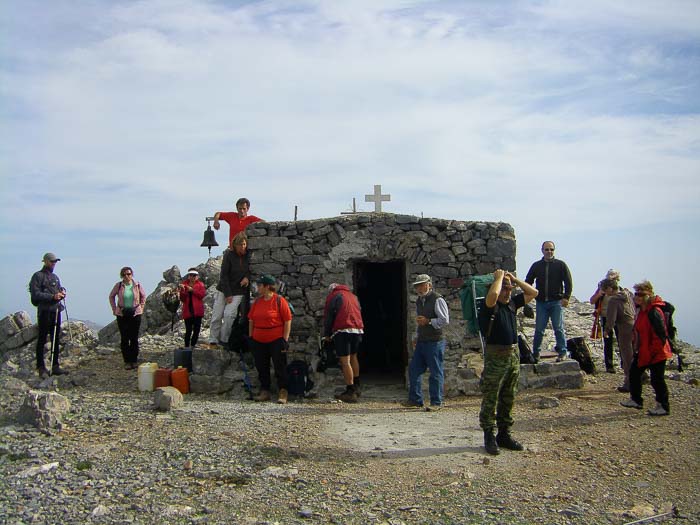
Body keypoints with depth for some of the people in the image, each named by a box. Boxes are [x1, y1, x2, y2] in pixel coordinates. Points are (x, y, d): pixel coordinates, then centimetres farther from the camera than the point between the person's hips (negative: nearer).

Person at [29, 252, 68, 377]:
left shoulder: (55, 277, 19)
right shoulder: (38, 276, -4)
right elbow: (35, 294, -13)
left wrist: (62, 293, 0)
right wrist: (52, 297, -20)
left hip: (56, 310, 7)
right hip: (44, 311, -7)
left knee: (56, 339, 9)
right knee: (42, 340, -3)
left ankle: (55, 366, 15)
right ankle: (41, 367, 1)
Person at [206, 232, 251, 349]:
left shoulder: (248, 255, -4)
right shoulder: (229, 254, -11)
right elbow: (224, 275, -10)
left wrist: (247, 277, -12)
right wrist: (228, 294, -12)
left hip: (238, 291, 1)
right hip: (223, 290, -1)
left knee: (229, 314, -14)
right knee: (217, 315, -2)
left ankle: (224, 339, -2)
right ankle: (213, 341, 9)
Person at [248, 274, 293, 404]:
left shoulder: (279, 301, -9)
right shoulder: (257, 301, 9)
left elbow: (287, 321, -9)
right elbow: (251, 320, 15)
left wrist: (285, 339, -11)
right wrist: (250, 337, 9)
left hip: (276, 340, -6)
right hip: (258, 342, 6)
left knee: (280, 367, -1)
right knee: (262, 368, 10)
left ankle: (282, 393, 6)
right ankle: (264, 392, 20)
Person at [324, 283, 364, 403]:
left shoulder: (333, 296, 7)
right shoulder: (353, 296, 25)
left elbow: (328, 317, 4)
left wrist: (327, 334, 13)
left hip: (342, 331, -6)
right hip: (358, 330, 6)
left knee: (345, 362, -6)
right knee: (353, 357, 21)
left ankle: (350, 392, -9)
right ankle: (356, 387, 24)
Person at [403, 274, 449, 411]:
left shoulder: (437, 300, -10)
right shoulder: (419, 301, 15)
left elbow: (445, 321, -15)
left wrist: (428, 321, -16)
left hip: (434, 342, -8)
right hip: (421, 342, 8)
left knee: (436, 373, -1)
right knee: (413, 369, 9)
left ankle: (436, 402, 8)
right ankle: (415, 399, 20)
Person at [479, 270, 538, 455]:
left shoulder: (512, 303, 10)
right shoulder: (490, 306, -10)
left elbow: (533, 293, 14)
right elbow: (493, 294, -32)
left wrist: (514, 278, 6)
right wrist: (499, 277, -15)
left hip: (513, 356, 7)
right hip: (495, 357, -7)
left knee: (508, 400, 14)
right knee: (490, 400, 1)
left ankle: (504, 434, 24)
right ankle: (489, 436, 9)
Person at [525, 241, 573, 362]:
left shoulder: (560, 264, 3)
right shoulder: (536, 265, 9)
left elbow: (568, 282, 1)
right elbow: (528, 281, 15)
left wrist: (566, 297, -9)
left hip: (556, 302, -2)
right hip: (541, 302, 2)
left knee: (559, 328, -2)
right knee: (539, 329, 4)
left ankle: (562, 352, 6)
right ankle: (535, 353, 12)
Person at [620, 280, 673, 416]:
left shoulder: (654, 312, -24)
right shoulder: (642, 310, 8)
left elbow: (661, 335, -25)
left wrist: (653, 351, -21)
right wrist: (637, 348, 18)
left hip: (656, 353, -10)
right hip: (643, 351, 10)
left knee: (657, 379, -1)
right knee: (634, 372, 16)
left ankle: (663, 407, 12)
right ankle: (636, 399, 29)